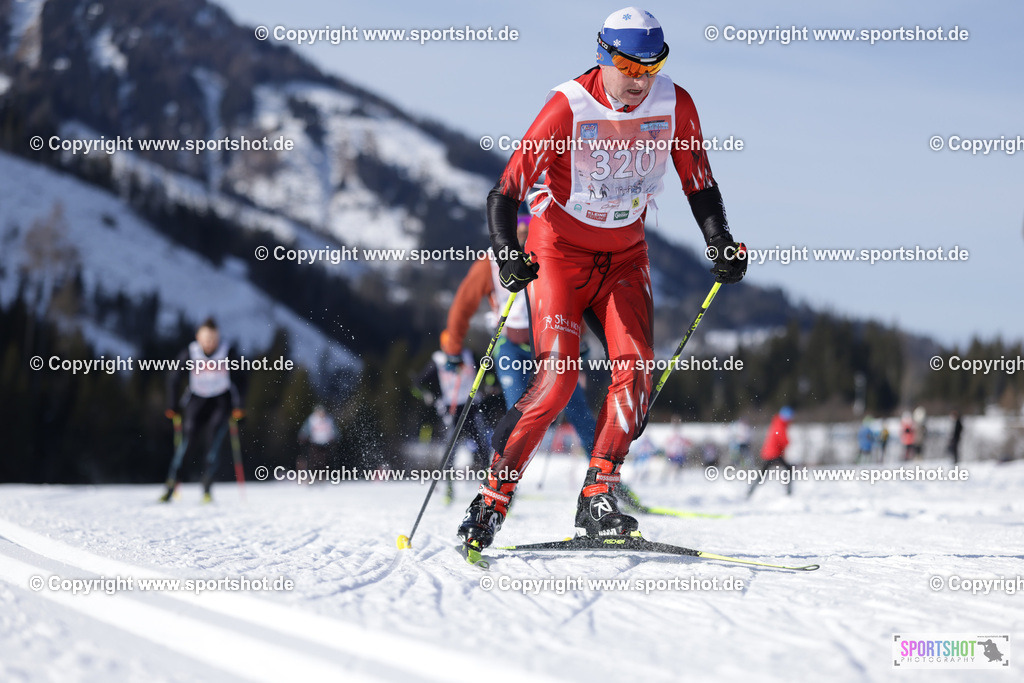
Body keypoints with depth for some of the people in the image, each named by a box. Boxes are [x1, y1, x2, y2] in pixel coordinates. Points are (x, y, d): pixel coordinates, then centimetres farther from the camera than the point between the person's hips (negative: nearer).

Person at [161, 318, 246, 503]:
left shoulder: (227, 354, -8)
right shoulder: (190, 354, -8)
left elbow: (239, 380, -1)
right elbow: (174, 379, 0)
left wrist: (237, 406, -9)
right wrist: (172, 407, -3)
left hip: (221, 401, 0)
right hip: (197, 400, 0)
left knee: (213, 442, -15)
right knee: (187, 441, -12)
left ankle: (207, 489, -12)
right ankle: (171, 483, -10)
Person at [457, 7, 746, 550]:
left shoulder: (674, 105, -10)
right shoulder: (568, 107, -22)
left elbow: (699, 185, 3)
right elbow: (505, 192, -22)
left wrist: (720, 242, -13)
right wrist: (507, 256, -38)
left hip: (625, 255, 4)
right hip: (558, 249, -4)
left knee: (636, 368, -15)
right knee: (558, 374, -18)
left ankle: (597, 500, -8)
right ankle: (492, 500, -10)